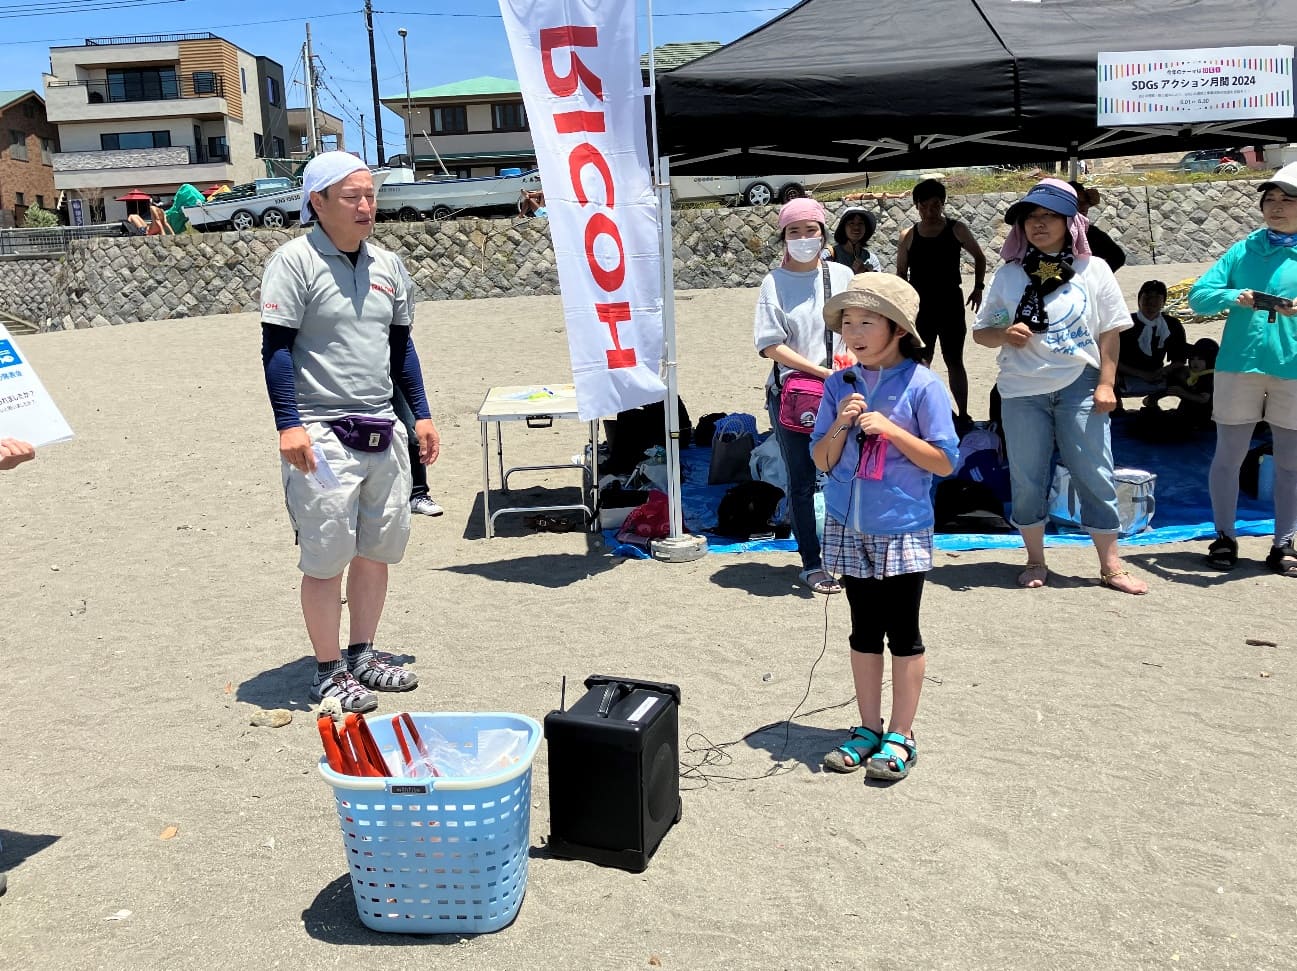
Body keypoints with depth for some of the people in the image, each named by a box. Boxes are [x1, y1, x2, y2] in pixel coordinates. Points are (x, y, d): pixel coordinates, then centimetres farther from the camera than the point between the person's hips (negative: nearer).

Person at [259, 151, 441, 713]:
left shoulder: (387, 265, 12)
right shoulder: (295, 261, -7)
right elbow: (276, 347, -11)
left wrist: (421, 414, 15)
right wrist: (289, 424, -18)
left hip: (383, 429, 6)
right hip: (322, 434, -6)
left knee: (376, 551, 12)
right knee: (326, 558, -1)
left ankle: (362, 655, 27)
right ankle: (328, 670, 13)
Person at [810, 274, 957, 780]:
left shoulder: (922, 385, -9)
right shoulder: (839, 385, 3)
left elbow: (945, 461, -9)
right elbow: (822, 461, 4)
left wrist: (890, 429, -18)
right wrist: (840, 424, -14)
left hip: (902, 530, -4)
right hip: (849, 527, 4)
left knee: (902, 633, 5)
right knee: (864, 630, 13)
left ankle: (900, 737, 17)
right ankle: (869, 728, 26)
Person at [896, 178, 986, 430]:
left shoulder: (956, 229, -2)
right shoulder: (908, 236, -1)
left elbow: (979, 257, 11)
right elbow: (901, 273, 6)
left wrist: (978, 288, 6)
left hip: (951, 305, -1)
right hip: (920, 306, 1)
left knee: (954, 361, 3)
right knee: (920, 363, 6)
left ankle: (963, 415, 9)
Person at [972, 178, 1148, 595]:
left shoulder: (1093, 270, 3)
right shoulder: (1009, 274, 4)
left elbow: (1110, 332, 4)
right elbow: (980, 333, 7)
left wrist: (1106, 384, -4)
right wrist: (1005, 334, -14)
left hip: (1079, 387, -1)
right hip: (1022, 391, 1)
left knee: (1096, 476, 1)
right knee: (1027, 480, 7)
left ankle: (1110, 565, 10)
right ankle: (1035, 561, 22)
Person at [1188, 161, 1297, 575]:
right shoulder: (1244, 250, 8)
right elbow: (1198, 295, 2)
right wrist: (1233, 297, -18)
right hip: (1239, 366, 1)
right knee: (1228, 456, 5)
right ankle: (1224, 537, 18)